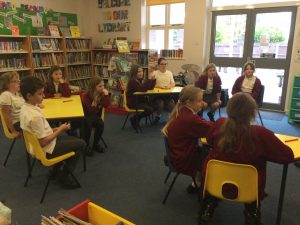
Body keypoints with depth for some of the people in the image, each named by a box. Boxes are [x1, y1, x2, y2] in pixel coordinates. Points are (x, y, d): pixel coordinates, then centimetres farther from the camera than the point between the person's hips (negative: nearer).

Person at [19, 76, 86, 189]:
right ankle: (63, 177, 12)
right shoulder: (35, 116, -32)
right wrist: (60, 129, -17)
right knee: (81, 144, 2)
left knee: (73, 139, 25)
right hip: (46, 150, -9)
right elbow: (43, 142, -27)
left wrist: (54, 130, 2)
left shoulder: (25, 107, -2)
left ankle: (56, 171, 28)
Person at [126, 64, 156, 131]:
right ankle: (134, 119, 1)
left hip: (139, 100, 9)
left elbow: (150, 88, 6)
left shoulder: (140, 80, 9)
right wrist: (149, 79, -28)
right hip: (133, 102, -9)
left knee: (154, 106, 1)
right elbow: (143, 89, -29)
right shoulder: (132, 81, -18)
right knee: (150, 109, -20)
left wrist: (153, 79, -8)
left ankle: (136, 118, 12)